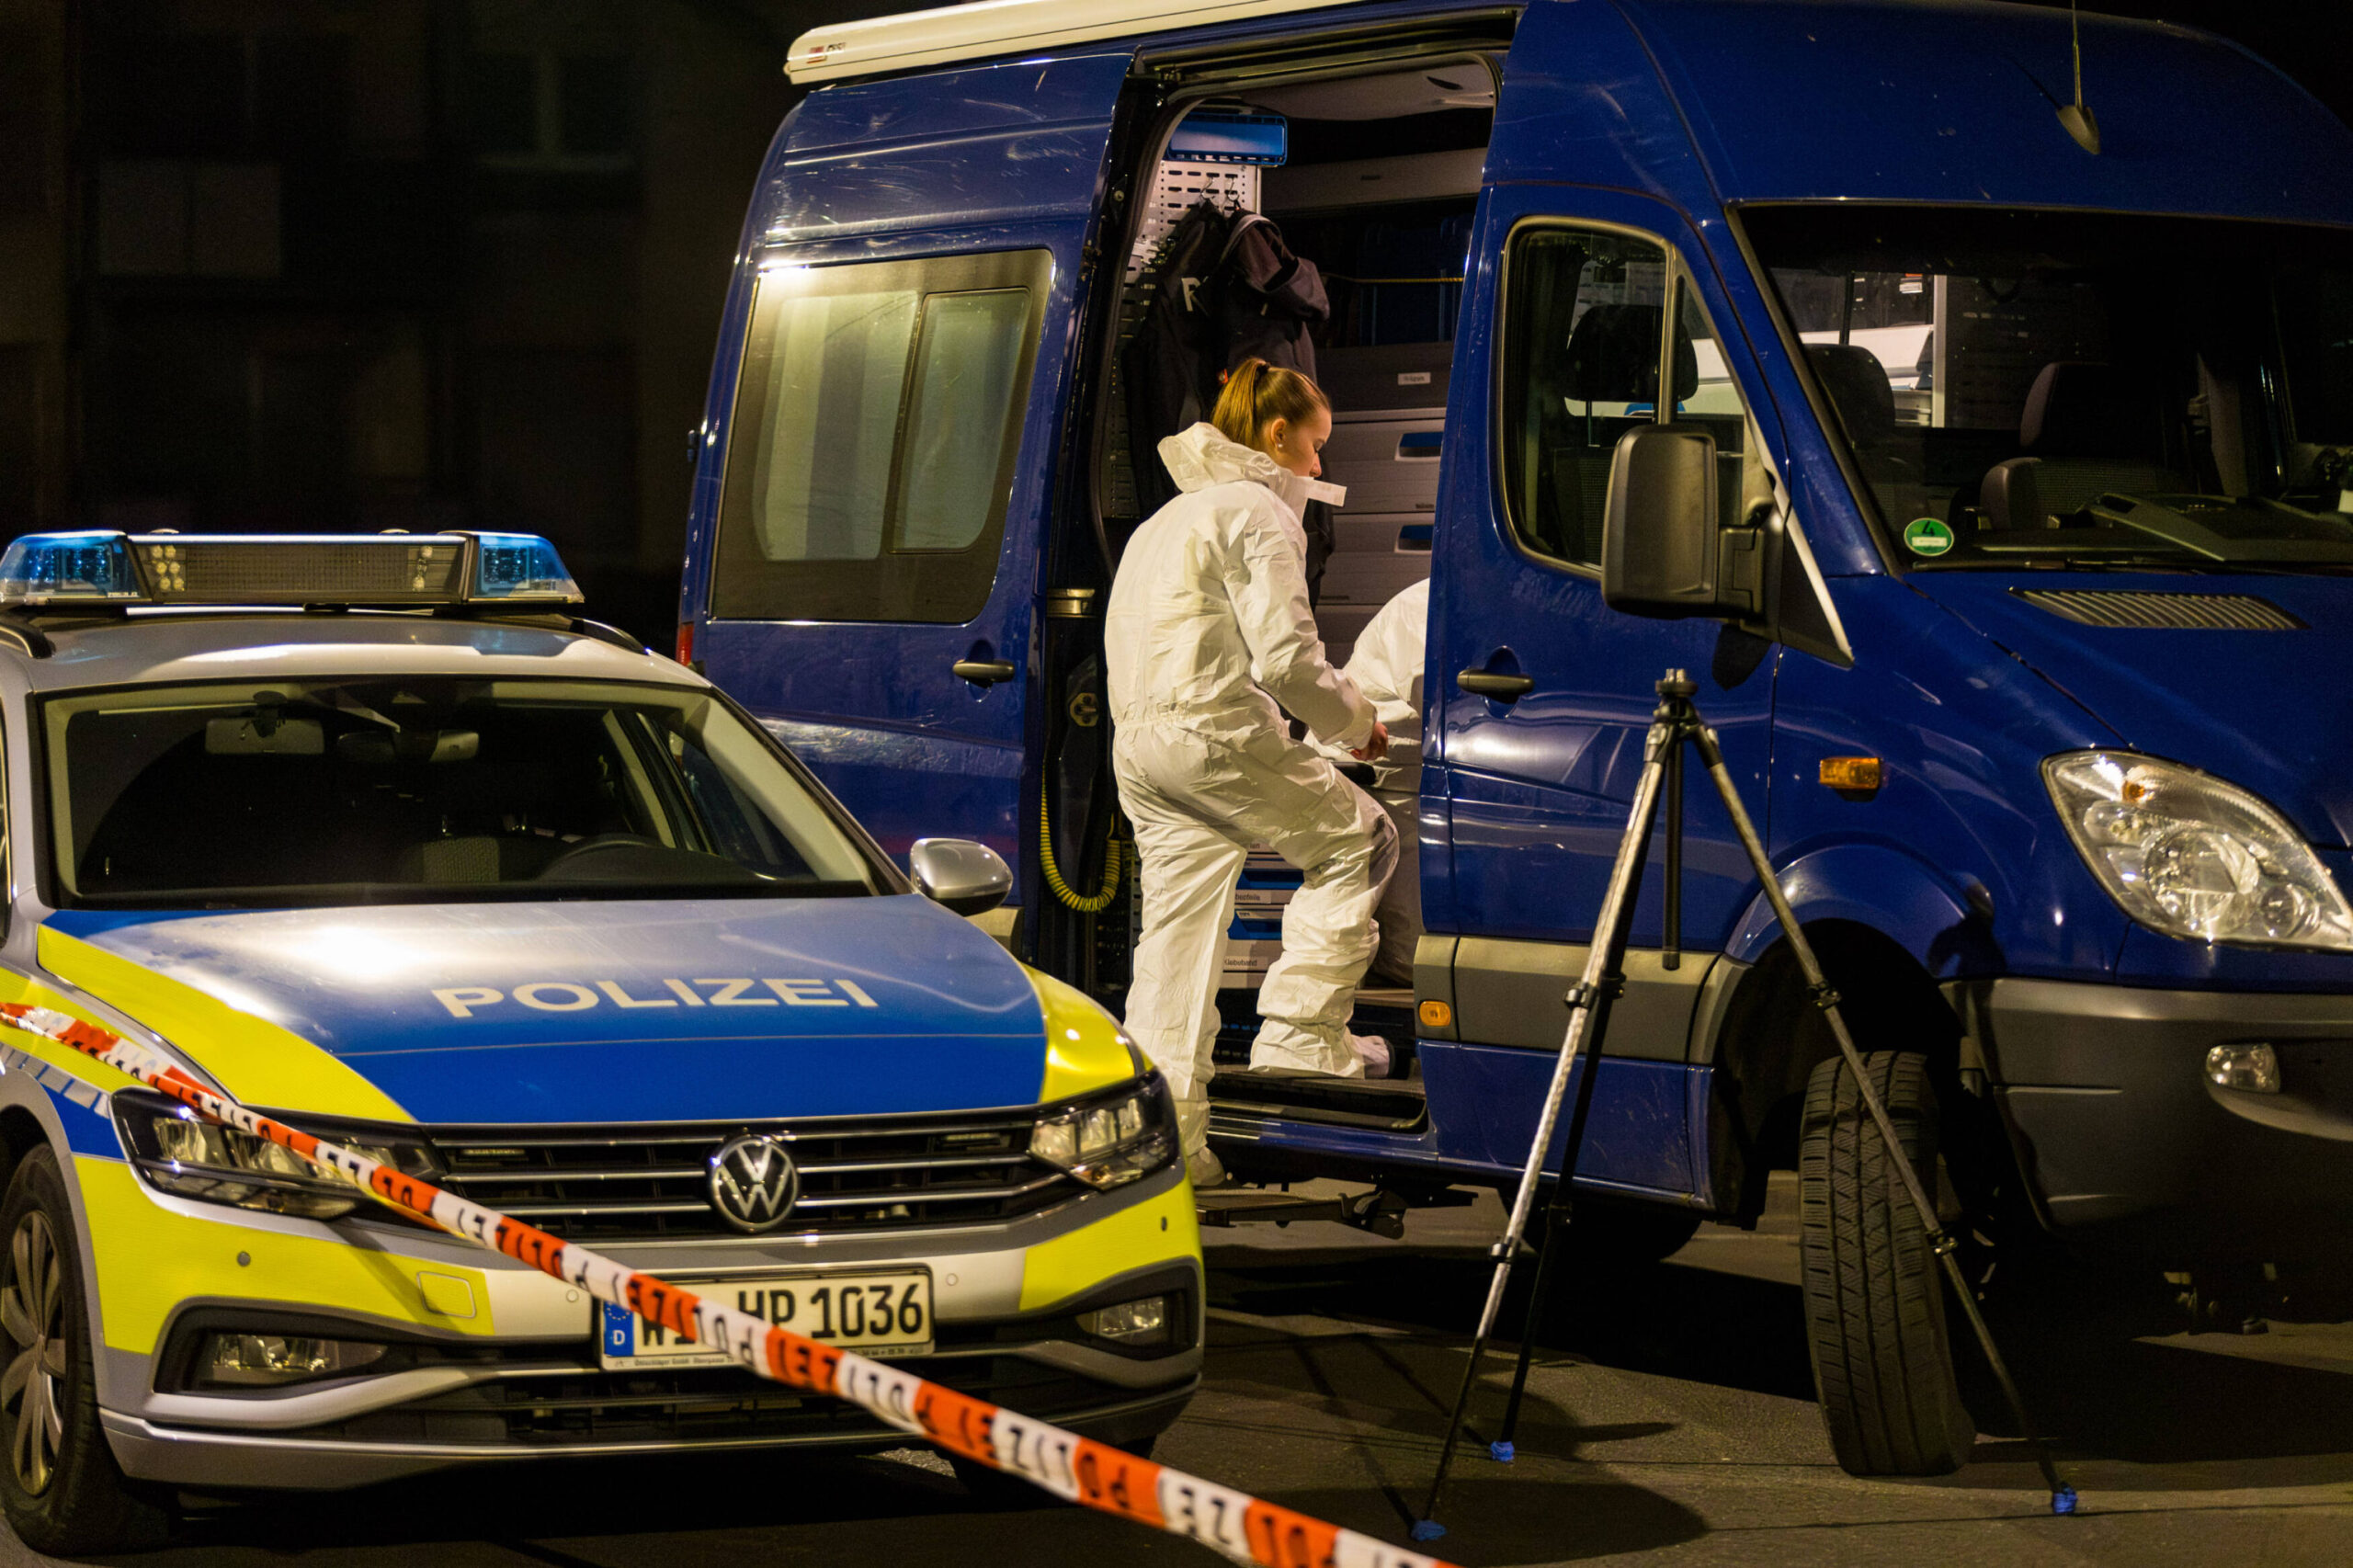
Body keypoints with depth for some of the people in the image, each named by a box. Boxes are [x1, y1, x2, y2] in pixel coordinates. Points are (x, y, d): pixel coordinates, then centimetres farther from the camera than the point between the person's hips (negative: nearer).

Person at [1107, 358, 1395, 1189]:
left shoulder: (1169, 519, 26)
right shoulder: (1257, 513, -5)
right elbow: (1286, 657, -14)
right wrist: (1356, 723, 1)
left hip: (1138, 742, 9)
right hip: (1218, 731, -9)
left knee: (1177, 930, 7)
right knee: (1355, 841, 5)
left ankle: (1165, 1134, 3)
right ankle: (1300, 1033, -1)